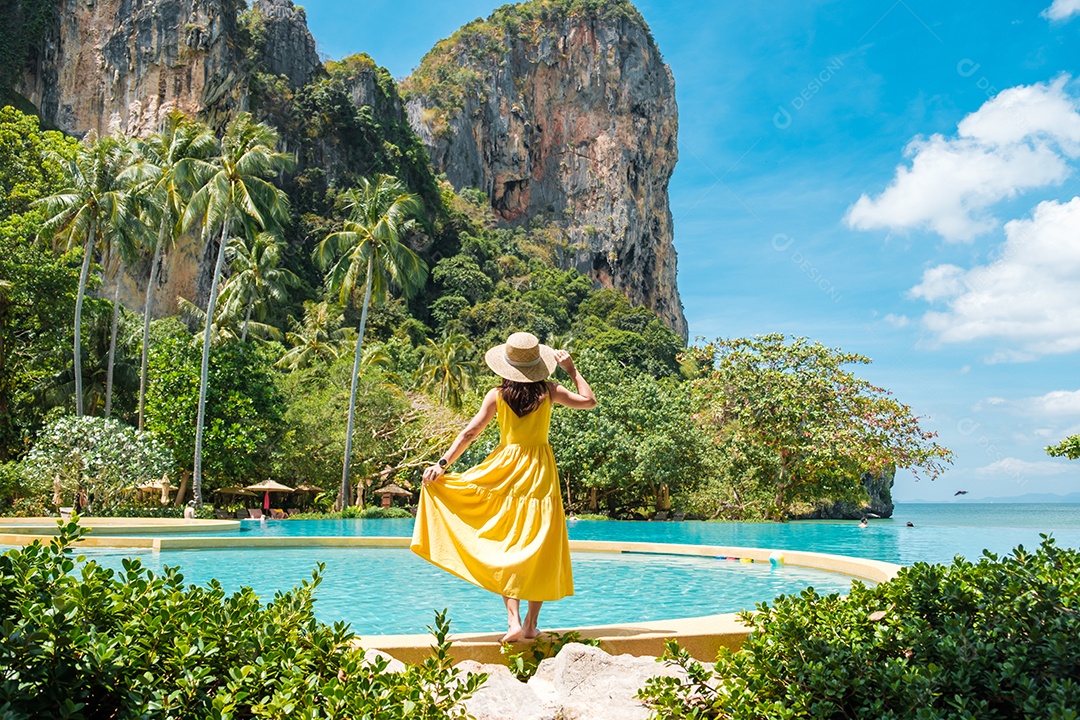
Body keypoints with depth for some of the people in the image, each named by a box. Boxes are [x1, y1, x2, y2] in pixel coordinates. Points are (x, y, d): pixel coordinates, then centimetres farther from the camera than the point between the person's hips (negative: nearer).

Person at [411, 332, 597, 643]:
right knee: (540, 548, 8)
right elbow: (589, 401, 8)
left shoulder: (497, 395, -1)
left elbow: (470, 433, -4)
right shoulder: (549, 391, -1)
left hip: (506, 470, 0)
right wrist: (572, 370, 13)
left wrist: (442, 464, -2)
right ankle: (532, 624, 10)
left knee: (506, 548, 5)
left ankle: (514, 621, -8)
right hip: (540, 471, 0)